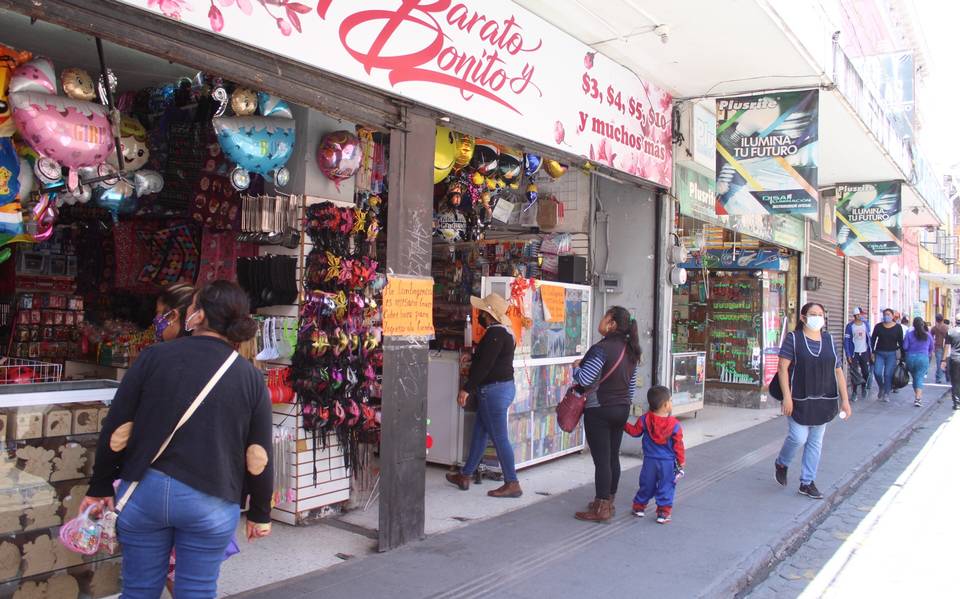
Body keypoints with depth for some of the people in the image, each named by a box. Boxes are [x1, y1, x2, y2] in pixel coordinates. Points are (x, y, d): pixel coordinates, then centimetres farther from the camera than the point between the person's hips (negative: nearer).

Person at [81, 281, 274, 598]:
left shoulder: (154, 357, -4)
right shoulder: (251, 378, -2)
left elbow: (116, 431, -2)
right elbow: (258, 457, -1)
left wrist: (100, 488, 11)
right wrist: (259, 513, 11)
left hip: (144, 491, 1)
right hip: (211, 503, 0)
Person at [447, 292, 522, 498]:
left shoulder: (495, 333, -18)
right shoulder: (504, 332, 14)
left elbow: (484, 365, -22)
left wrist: (467, 388, -20)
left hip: (494, 389, -11)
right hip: (504, 386, 11)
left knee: (499, 437, -5)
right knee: (479, 433, 17)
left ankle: (512, 484, 0)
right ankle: (465, 475, 26)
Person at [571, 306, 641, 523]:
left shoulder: (602, 349, -19)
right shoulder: (630, 350, 8)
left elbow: (584, 379, -22)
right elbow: (632, 385, 14)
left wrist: (576, 367, -2)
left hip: (599, 411, -8)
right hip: (622, 409, 8)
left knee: (601, 460, -2)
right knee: (613, 457, 14)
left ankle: (601, 508, 4)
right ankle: (609, 502, 24)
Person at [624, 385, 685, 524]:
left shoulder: (645, 420, -8)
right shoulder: (675, 424, -13)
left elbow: (634, 431, 3)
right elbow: (678, 445, -8)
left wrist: (624, 425, 20)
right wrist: (681, 461, 3)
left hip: (649, 461, 3)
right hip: (668, 462, -3)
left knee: (646, 486, 17)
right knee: (666, 487, 8)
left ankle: (639, 507, 29)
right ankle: (664, 512, 10)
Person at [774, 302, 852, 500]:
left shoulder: (828, 340, 8)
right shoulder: (793, 338, -5)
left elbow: (838, 370, 9)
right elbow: (783, 367, -10)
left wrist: (844, 399, 4)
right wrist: (787, 397, -17)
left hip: (824, 400, 4)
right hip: (800, 400, -4)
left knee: (816, 441, 8)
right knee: (798, 437, -8)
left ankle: (807, 483, 18)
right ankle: (781, 464, 23)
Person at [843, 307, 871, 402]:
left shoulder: (866, 324, 2)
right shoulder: (850, 326, -8)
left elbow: (869, 338, 8)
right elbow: (846, 341, -7)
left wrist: (871, 352, 6)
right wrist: (848, 355, -11)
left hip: (865, 352, 3)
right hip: (854, 353, -3)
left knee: (866, 372, 4)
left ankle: (863, 387, 31)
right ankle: (854, 392, 12)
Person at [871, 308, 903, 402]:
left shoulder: (898, 327, 1)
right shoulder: (878, 326, 3)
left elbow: (900, 342, 4)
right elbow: (873, 340, 6)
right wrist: (872, 352, 1)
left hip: (891, 354, -1)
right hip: (879, 353, 1)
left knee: (888, 374, -3)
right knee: (877, 372, -10)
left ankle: (886, 394, 8)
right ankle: (881, 388, 18)